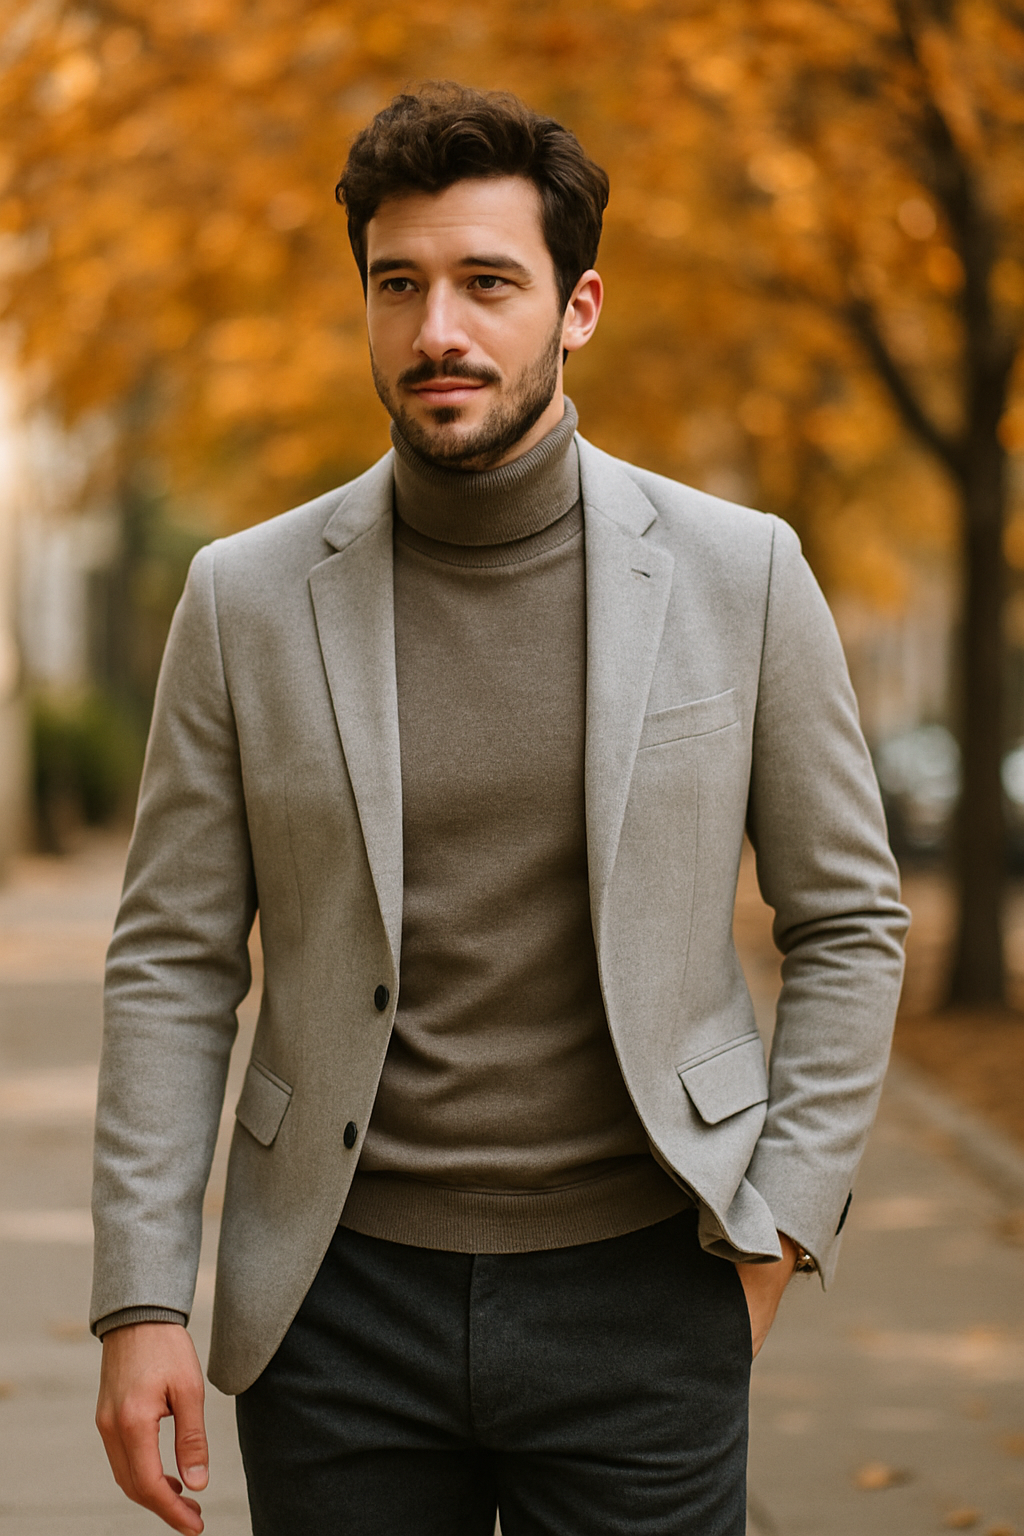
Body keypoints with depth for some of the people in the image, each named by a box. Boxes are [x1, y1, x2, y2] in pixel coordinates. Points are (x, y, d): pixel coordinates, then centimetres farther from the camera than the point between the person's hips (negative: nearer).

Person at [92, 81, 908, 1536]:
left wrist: (773, 1235, -2)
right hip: (343, 1297, 1)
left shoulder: (739, 573, -2)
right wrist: (141, 1304, -4)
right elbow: (174, 962, 2)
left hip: (636, 1295, 0)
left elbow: (849, 925, 5)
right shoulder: (247, 598, 0)